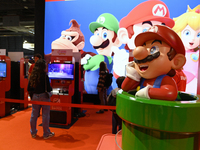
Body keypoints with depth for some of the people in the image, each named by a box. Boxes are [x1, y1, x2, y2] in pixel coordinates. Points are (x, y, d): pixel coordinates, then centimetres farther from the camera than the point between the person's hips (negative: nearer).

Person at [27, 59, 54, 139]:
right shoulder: (45, 76, -16)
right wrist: (51, 89, 5)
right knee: (45, 116, 6)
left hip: (35, 97, 6)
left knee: (34, 115, 16)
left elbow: (29, 89, 5)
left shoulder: (32, 76, 1)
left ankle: (33, 132, 32)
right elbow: (48, 89, -16)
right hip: (44, 97, -5)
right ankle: (46, 134, 18)